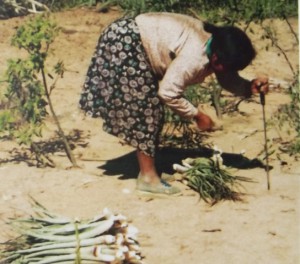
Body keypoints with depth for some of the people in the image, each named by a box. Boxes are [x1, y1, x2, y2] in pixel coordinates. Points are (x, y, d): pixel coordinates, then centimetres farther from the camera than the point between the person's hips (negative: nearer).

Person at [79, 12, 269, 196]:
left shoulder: (216, 46, -4)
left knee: (151, 111, 11)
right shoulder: (195, 58, -31)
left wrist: (249, 87, -14)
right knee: (143, 108, -9)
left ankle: (147, 169, 19)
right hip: (124, 43, -10)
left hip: (131, 41, 10)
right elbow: (168, 93, -27)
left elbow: (229, 79, 6)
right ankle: (148, 177, -4)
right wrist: (197, 116, -17)